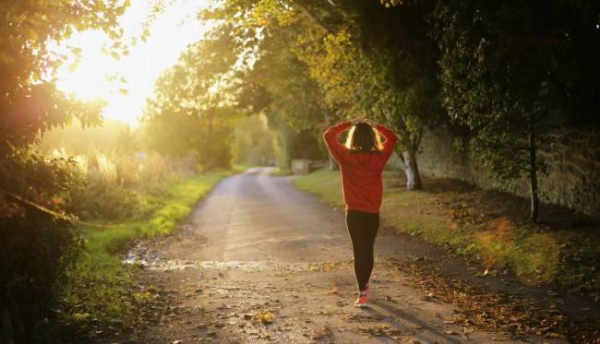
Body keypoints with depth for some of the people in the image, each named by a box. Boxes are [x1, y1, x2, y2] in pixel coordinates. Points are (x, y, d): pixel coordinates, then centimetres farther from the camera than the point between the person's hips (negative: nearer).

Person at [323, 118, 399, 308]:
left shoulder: (346, 157, -10)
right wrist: (375, 126, 11)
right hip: (373, 213, 2)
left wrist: (348, 124, 4)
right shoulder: (379, 158, -5)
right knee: (368, 249, 18)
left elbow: (328, 135, 0)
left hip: (354, 213, -2)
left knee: (359, 251, 0)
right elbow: (392, 138, 12)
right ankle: (364, 285, 37)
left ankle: (363, 294, -7)